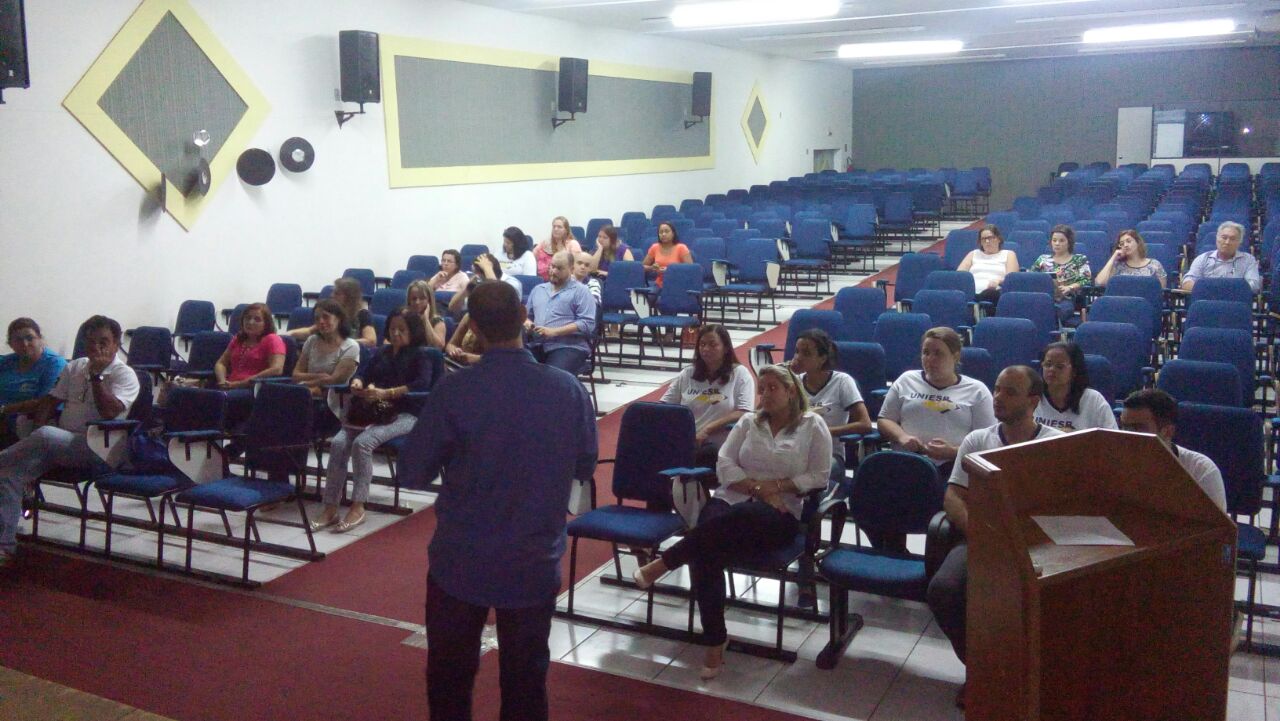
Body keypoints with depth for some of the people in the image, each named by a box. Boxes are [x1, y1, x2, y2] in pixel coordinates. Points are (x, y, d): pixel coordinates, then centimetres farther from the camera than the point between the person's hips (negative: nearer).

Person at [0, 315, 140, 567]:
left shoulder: (124, 375, -1)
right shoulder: (74, 367, 20)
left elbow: (109, 411, -15)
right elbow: (50, 400, 18)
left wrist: (96, 374, -13)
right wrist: (35, 436, 2)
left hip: (96, 451, -6)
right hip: (58, 444, 6)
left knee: (46, 436, -36)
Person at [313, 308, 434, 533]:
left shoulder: (420, 356, 4)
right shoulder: (382, 352, 24)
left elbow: (422, 384, -14)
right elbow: (365, 374, 17)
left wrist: (386, 393, -23)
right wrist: (357, 383, -10)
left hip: (404, 415, -6)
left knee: (362, 442, -31)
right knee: (338, 443, -21)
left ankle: (358, 507, -26)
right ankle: (330, 508, -21)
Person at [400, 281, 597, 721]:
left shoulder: (454, 390, -18)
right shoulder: (569, 389, -11)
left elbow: (412, 475, -8)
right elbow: (585, 468, 4)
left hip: (460, 563, -1)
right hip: (536, 564, 2)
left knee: (450, 680, 19)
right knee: (526, 681, 17)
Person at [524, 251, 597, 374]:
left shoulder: (580, 291, 5)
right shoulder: (538, 289, 25)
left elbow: (587, 323, -6)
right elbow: (526, 314, 32)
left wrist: (554, 332, -13)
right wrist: (527, 323, 5)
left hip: (568, 346, -4)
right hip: (537, 345, 4)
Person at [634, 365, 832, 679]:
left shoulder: (813, 426, 7)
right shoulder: (748, 422, 16)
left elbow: (819, 477, 1)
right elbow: (724, 465, 6)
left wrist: (776, 485, -10)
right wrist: (758, 488, -9)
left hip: (780, 514, -3)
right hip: (731, 500, 3)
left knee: (739, 516, -40)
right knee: (705, 553, -31)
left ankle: (663, 563, -29)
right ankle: (715, 642, -25)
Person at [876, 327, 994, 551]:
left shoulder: (976, 390, 13)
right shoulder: (907, 380, 21)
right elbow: (884, 420, 21)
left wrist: (954, 451, -13)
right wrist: (902, 436, -2)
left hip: (953, 467, -2)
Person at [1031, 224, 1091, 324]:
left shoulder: (1080, 259, 16)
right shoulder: (1043, 259, 23)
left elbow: (1086, 280, 3)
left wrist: (1069, 287, -14)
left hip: (1067, 299, -1)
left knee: (1064, 308, -39)